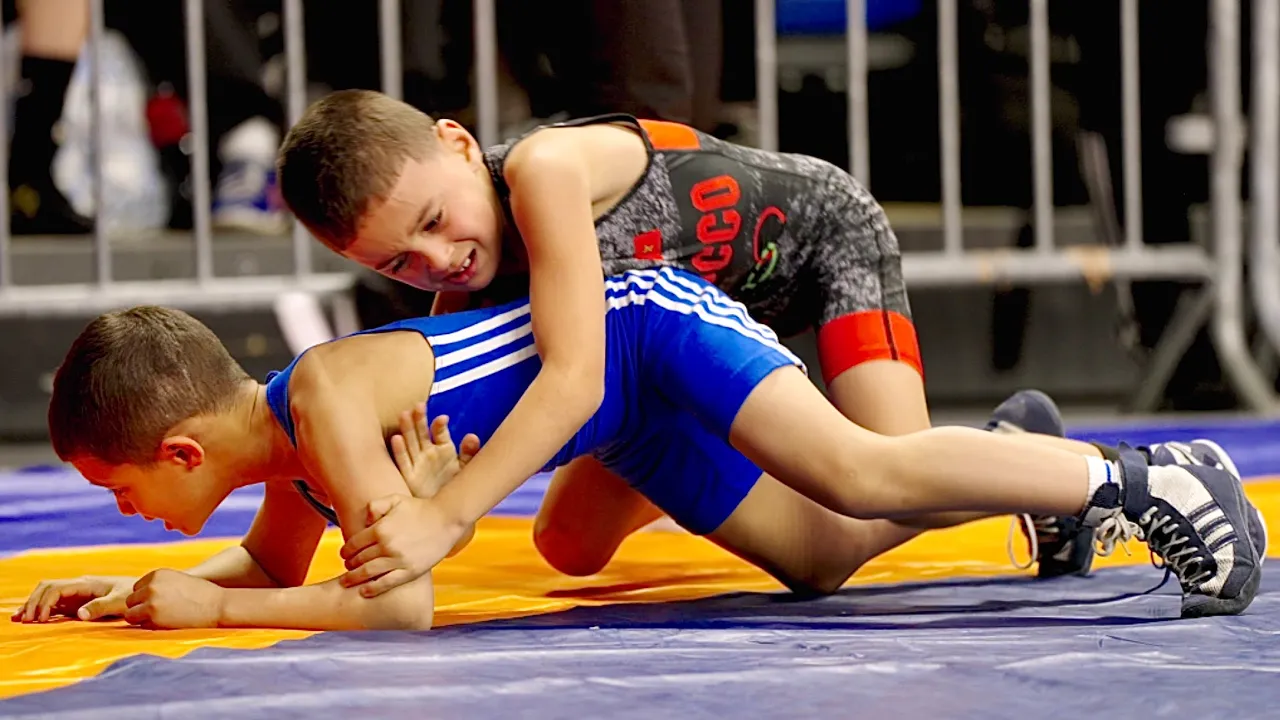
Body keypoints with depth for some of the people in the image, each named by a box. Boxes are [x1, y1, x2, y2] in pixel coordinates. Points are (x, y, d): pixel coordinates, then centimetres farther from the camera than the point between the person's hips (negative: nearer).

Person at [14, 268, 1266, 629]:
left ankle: (1123, 479, -19)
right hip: (629, 420, 9)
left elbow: (399, 603, -34)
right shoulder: (277, 438, -3)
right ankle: (1008, 455, 31)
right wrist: (147, 592, 2)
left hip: (652, 328, -9)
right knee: (816, 554, 16)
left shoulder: (325, 398, -30)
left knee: (856, 475, -28)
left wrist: (210, 607, -27)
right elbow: (277, 565, 18)